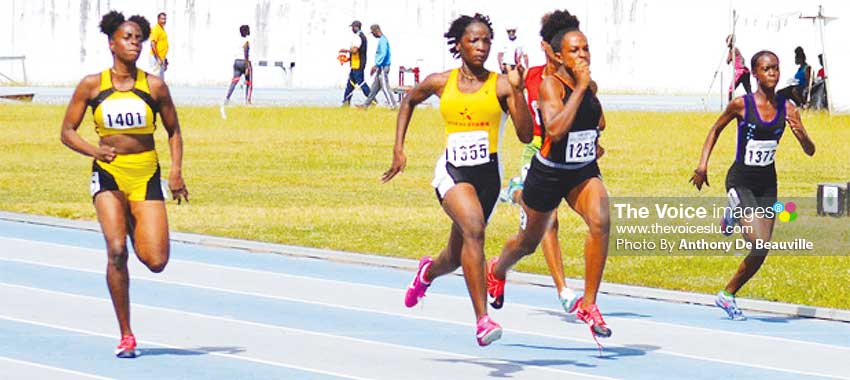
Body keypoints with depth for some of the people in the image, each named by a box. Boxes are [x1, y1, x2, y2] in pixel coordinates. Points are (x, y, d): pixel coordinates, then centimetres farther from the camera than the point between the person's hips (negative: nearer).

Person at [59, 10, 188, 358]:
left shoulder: (154, 86, 2)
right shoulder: (92, 86, 0)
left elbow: (174, 132, 12)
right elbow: (67, 132, 4)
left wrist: (176, 171, -1)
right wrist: (94, 151, -14)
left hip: (147, 175, 1)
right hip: (108, 174, -1)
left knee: (156, 262, -7)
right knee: (116, 251, -18)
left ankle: (134, 230, 32)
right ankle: (125, 335, -6)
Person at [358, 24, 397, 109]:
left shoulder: (383, 40, -15)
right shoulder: (382, 40, 17)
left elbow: (383, 54, -24)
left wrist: (376, 65, -23)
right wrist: (376, 67, 24)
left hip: (383, 67, -10)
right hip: (381, 67, 10)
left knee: (385, 87, -9)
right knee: (375, 86, 14)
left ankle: (393, 105, -9)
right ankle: (367, 104, 19)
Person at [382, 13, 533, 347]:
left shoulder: (500, 85, -4)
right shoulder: (441, 83, 2)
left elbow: (526, 135, -11)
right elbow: (409, 101, 23)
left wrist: (518, 91, -21)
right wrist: (398, 149, 16)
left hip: (488, 174, 2)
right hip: (452, 171, -1)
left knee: (457, 257, 16)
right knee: (473, 228, -31)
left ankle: (428, 271, 56)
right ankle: (482, 319, -33)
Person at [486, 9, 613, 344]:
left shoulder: (589, 86, 0)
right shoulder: (550, 84, -19)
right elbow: (555, 130, -36)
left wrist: (593, 141, 11)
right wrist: (580, 88, -33)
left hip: (584, 172, 4)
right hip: (548, 174, -4)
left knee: (600, 222, -26)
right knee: (528, 242, 17)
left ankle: (588, 304, -17)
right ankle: (497, 270, 54)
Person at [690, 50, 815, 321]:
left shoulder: (787, 109, -2)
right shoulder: (742, 105, -10)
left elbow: (810, 151, -1)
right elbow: (716, 129, 6)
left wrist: (801, 134, -23)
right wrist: (702, 165, 0)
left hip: (767, 184, 4)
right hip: (740, 180, -4)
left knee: (761, 252, 4)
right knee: (760, 242, -20)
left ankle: (728, 295, 23)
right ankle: (733, 217, 12)